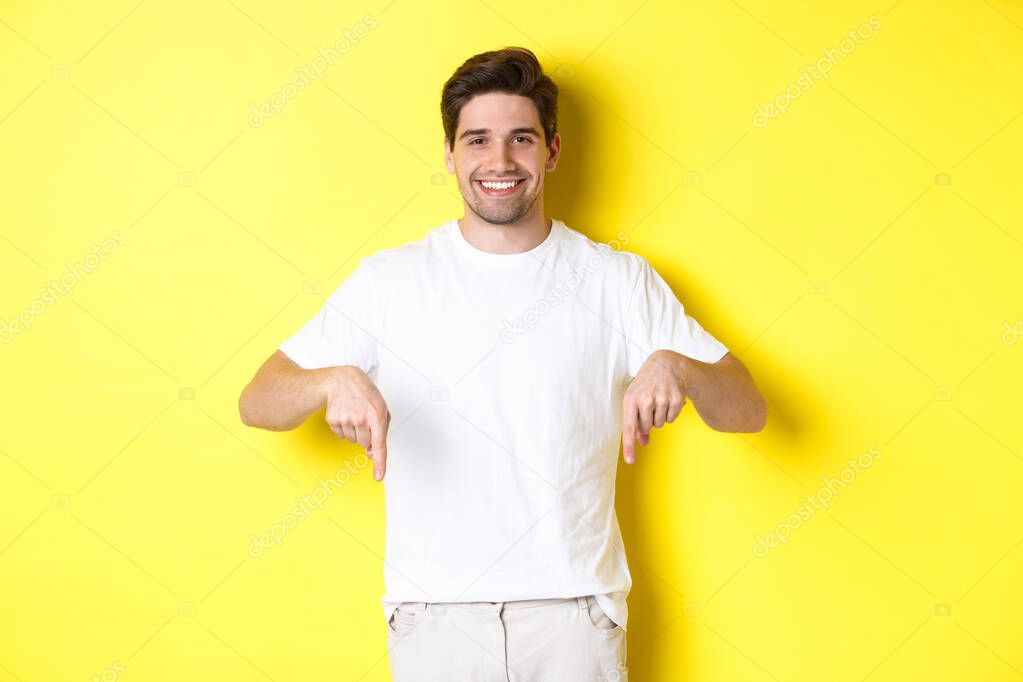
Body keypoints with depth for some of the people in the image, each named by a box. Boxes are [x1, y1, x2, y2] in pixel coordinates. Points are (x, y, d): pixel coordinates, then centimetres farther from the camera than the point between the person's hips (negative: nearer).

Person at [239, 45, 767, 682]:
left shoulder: (618, 279, 1)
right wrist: (333, 380, -24)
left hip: (573, 612, 0)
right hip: (435, 612, 0)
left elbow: (749, 410, -1)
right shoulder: (388, 281, 0)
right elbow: (256, 402, -2)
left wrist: (676, 366, -23)